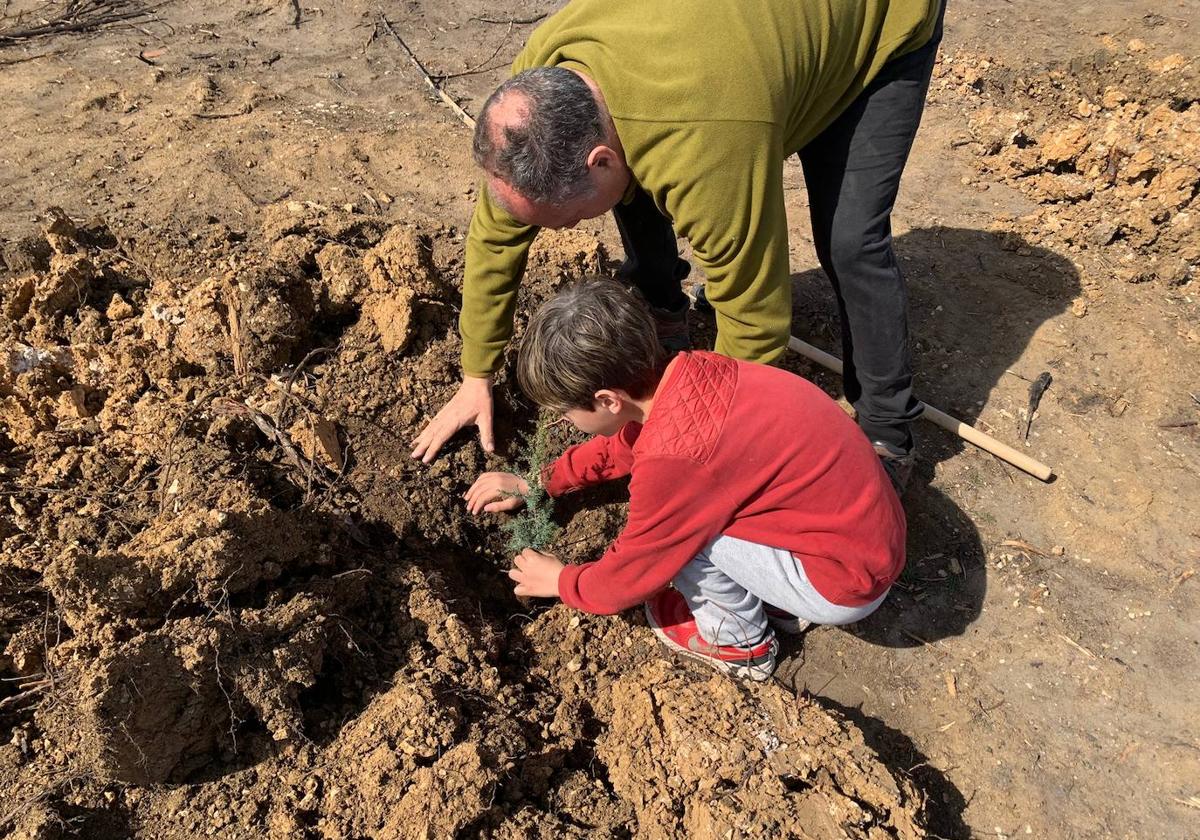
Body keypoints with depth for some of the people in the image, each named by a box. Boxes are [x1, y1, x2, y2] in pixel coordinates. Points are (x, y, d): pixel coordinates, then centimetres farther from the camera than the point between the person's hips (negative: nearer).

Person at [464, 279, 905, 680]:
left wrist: (561, 582, 7)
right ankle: (781, 604, 18)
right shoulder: (687, 372, -6)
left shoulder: (674, 458, -29)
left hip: (847, 585, -8)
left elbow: (631, 576, -12)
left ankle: (740, 644, 9)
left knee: (680, 524, -16)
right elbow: (624, 442, 16)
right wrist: (540, 482, 19)